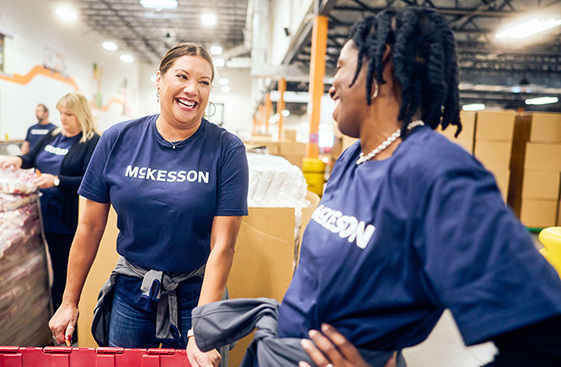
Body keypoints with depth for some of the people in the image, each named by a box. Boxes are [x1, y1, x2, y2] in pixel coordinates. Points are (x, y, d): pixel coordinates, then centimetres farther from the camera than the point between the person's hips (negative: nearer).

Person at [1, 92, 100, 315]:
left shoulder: (92, 142, -12)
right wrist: (19, 160, 1)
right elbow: (32, 158, 22)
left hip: (72, 219, -6)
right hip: (49, 213, 6)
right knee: (57, 266, 18)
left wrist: (56, 180, -26)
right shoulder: (53, 136, 10)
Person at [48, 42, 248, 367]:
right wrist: (69, 302, 5)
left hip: (197, 292, -2)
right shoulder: (118, 140, -6)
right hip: (131, 291, 3)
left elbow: (223, 245, -16)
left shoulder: (228, 149, -14)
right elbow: (91, 226, 0)